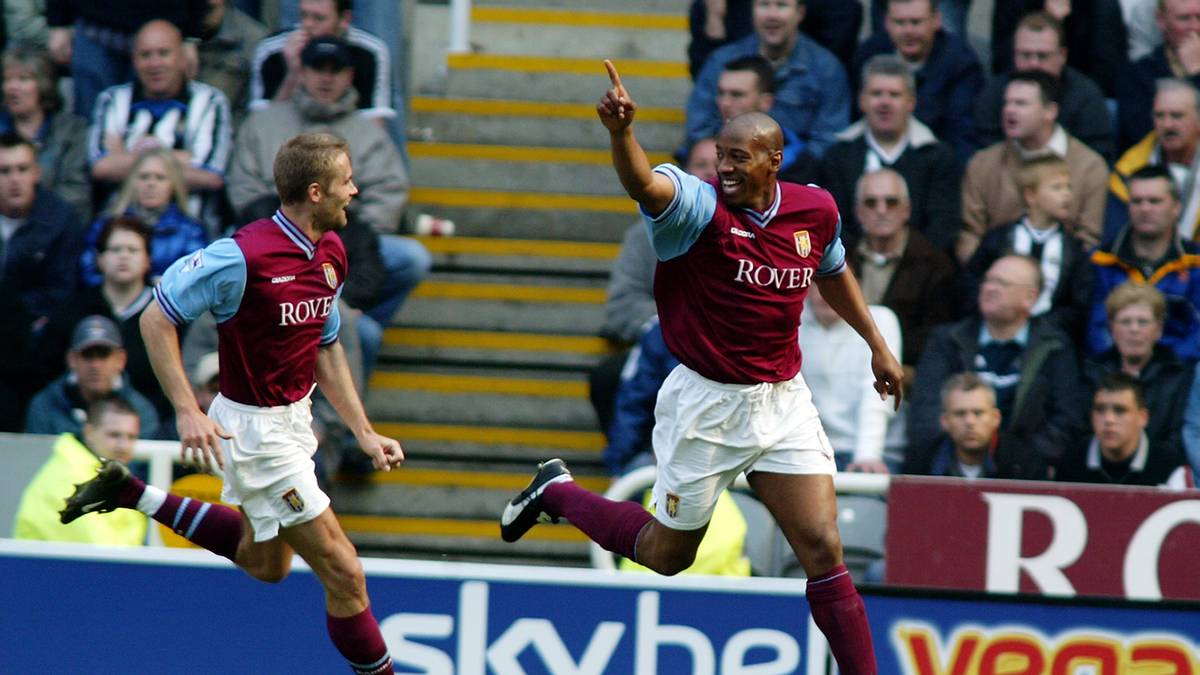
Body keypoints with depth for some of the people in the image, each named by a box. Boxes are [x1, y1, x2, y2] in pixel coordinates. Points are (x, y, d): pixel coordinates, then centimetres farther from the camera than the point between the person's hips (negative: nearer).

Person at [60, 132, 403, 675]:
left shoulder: (330, 253, 0)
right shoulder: (244, 257, -26)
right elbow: (157, 318, -18)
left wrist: (363, 432, 9)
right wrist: (188, 411, -23)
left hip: (291, 420, 9)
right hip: (255, 429, -9)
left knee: (265, 562, 27)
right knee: (342, 574, -6)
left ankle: (131, 494, 32)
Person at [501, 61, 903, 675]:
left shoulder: (815, 210, -1)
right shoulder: (700, 206, -18)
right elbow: (644, 184, -41)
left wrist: (876, 343, 26)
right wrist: (620, 132, -62)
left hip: (784, 401, 4)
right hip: (705, 407, -3)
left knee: (822, 550, -5)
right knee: (667, 552, 12)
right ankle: (555, 492, 36)